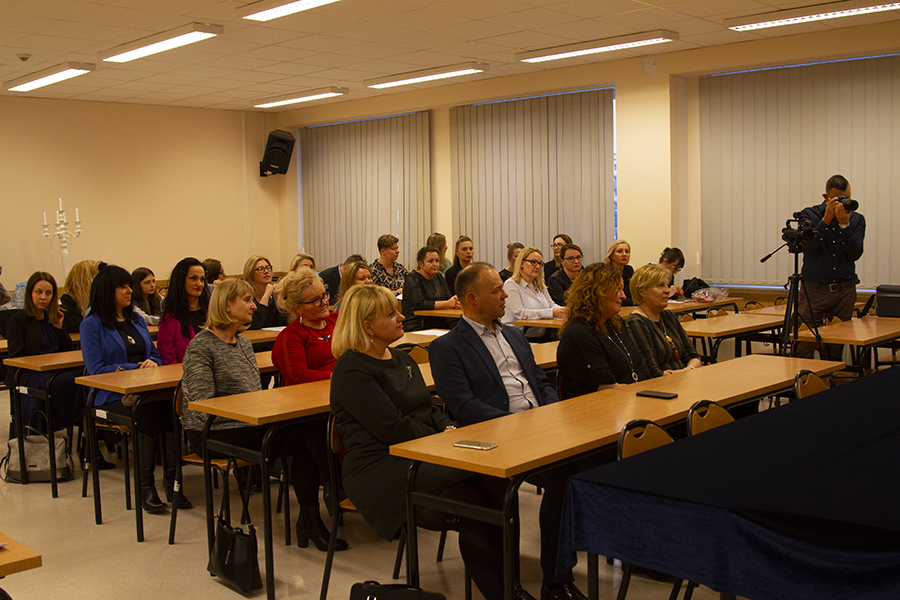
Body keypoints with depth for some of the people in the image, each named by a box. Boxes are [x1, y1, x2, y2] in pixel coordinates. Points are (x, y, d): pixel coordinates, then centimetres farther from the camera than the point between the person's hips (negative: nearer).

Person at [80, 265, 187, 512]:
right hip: (111, 395, -5)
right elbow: (96, 370, -7)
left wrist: (153, 363, -3)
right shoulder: (92, 325, 1)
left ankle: (172, 480, -28)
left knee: (172, 403, -30)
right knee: (148, 408, -36)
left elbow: (155, 355, 23)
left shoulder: (136, 319, 20)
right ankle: (145, 485, -26)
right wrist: (136, 369, -13)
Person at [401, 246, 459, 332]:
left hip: (440, 327, 7)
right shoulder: (412, 279, -4)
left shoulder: (439, 277, 19)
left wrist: (455, 301, -16)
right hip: (417, 327, -7)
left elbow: (449, 297, 10)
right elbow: (420, 304, -16)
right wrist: (447, 303, -22)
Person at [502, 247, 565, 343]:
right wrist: (552, 313, -22)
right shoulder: (511, 284, -5)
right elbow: (520, 313, -16)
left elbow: (551, 305, 16)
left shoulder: (540, 285, 21)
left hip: (541, 337, 7)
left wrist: (563, 310, -10)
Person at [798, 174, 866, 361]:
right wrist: (826, 219, -19)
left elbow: (855, 254, -7)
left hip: (844, 291, 2)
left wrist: (844, 225, -16)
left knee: (836, 349, 4)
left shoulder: (856, 219, 6)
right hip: (813, 289, -2)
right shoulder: (809, 215, 2)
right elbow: (808, 247, -13)